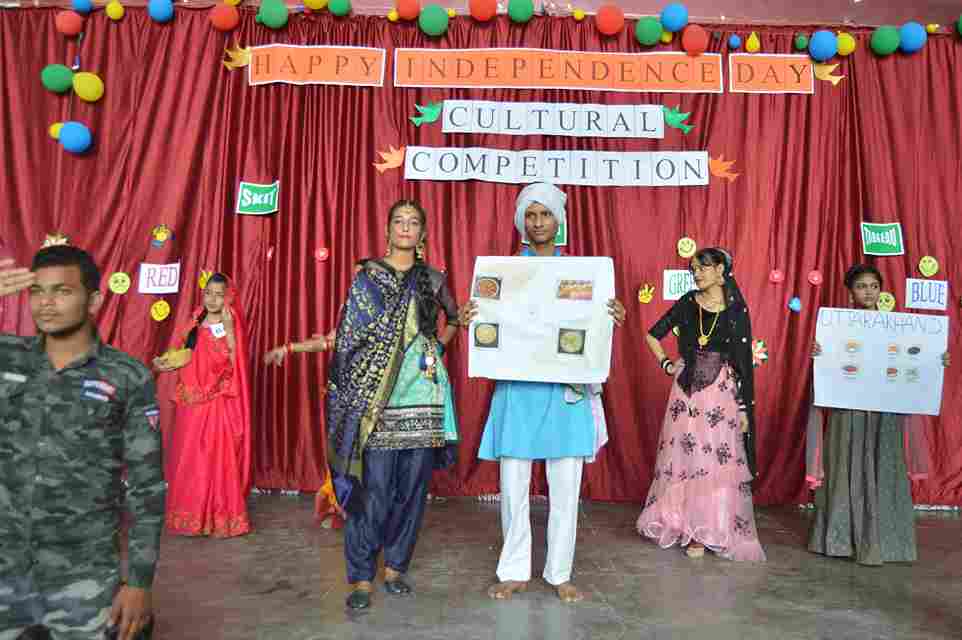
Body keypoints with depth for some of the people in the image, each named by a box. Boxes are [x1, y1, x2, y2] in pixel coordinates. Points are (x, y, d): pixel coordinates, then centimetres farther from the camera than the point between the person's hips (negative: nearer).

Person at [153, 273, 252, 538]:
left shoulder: (231, 324, -6)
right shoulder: (195, 322, 10)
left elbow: (234, 362, -18)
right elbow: (185, 357, 16)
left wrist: (228, 330, -22)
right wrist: (165, 362, -1)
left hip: (219, 403, -6)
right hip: (193, 401, 6)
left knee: (218, 459, -2)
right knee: (189, 459, 11)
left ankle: (222, 517, 9)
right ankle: (191, 515, 24)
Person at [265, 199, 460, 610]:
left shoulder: (432, 279, 11)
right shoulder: (367, 275, 5)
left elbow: (454, 317, 26)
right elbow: (347, 333, 1)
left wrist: (439, 345, 12)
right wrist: (293, 347, -5)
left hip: (422, 395, 3)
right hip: (377, 395, -2)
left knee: (412, 485, 6)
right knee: (374, 488, -5)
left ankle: (395, 566, 21)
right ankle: (362, 577, 7)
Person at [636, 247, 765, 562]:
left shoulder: (737, 310, -1)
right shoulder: (687, 303, 4)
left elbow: (744, 362, -1)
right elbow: (652, 335, 14)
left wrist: (745, 407, -3)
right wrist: (666, 364, 3)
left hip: (721, 394, -2)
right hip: (687, 392, 2)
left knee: (718, 462, 1)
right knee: (685, 458, 7)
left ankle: (706, 531, 15)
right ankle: (687, 527, 21)